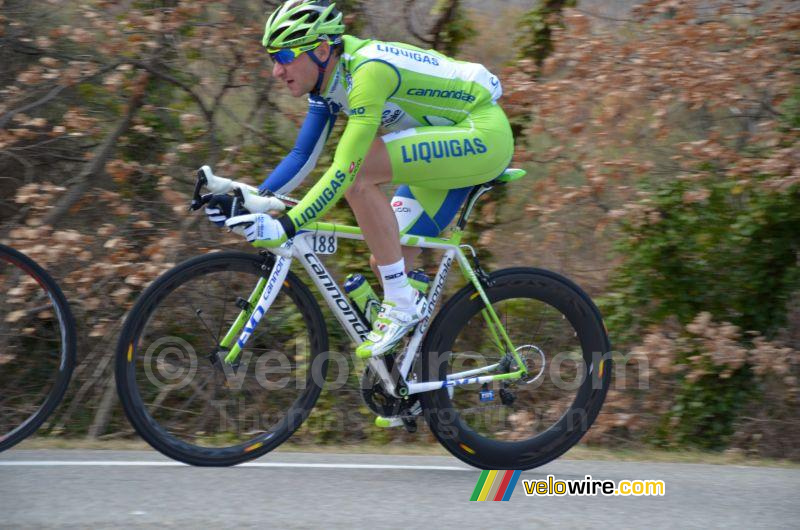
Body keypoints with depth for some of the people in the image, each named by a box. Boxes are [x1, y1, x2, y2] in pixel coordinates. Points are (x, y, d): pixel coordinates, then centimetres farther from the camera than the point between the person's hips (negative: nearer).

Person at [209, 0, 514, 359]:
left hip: (483, 133, -10)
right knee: (387, 263, 3)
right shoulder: (328, 80, 1)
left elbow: (344, 171, -33)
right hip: (449, 148, 10)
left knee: (358, 172, -26)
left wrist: (285, 227, -35)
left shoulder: (368, 70, -27)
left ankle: (403, 303, -17)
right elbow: (302, 157, 5)